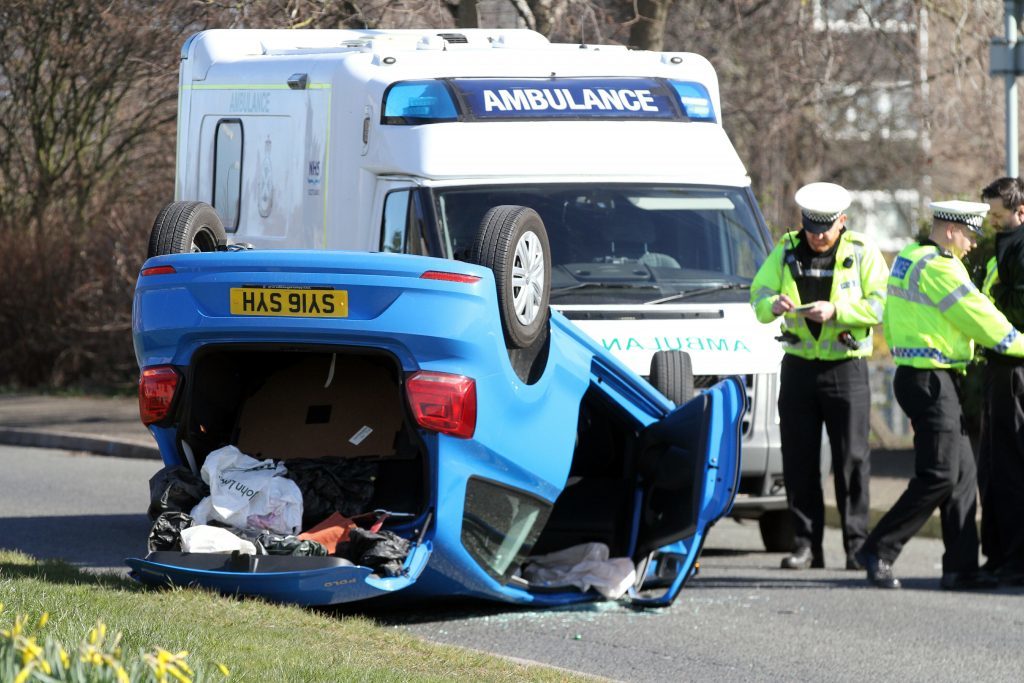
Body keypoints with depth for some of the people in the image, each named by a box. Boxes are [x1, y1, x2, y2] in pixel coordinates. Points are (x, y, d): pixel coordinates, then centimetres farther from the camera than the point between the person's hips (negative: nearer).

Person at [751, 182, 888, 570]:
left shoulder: (862, 253, -1)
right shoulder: (786, 251, 8)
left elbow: (881, 304, -9)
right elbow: (758, 295, 4)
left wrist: (836, 310, -22)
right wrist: (773, 305, -19)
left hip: (846, 367, -3)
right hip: (798, 365, 3)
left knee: (852, 458, -4)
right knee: (799, 458, 2)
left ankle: (857, 544, 0)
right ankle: (806, 544, 7)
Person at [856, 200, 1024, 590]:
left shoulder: (908, 259, 16)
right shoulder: (938, 267, -16)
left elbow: (891, 324, 22)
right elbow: (979, 317, -13)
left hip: (914, 375, 11)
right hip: (931, 380, -11)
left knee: (962, 473, 9)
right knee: (939, 476, -9)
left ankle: (961, 568, 8)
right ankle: (879, 551, -5)